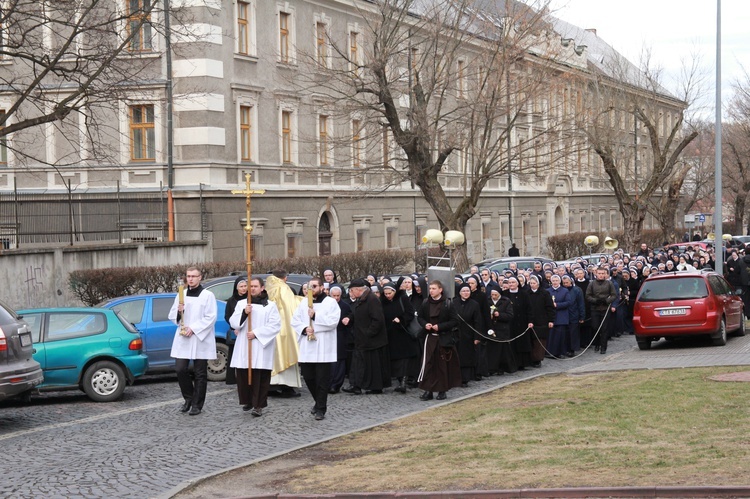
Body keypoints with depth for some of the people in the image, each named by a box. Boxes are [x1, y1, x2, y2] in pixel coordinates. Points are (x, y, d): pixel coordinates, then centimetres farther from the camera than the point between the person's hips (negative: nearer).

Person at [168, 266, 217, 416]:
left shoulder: (208, 295, -2)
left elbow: (210, 318, -8)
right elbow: (172, 316, 14)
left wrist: (193, 329, -15)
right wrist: (178, 311, -8)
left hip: (201, 340, -4)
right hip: (182, 339, 4)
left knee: (200, 374, 1)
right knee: (180, 369, -3)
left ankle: (197, 405, 9)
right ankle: (189, 398, 17)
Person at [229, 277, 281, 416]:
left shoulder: (270, 305, 3)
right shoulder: (241, 304, 14)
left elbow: (275, 325, -6)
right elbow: (233, 323, 7)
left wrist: (256, 333, -13)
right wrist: (244, 313, -11)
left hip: (262, 347, -3)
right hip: (244, 347, 3)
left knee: (260, 377, -8)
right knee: (243, 374, 2)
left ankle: (258, 405, -5)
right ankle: (248, 401, 19)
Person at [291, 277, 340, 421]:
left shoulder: (330, 302, -1)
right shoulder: (304, 303, 13)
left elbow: (333, 322, -13)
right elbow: (295, 321, 8)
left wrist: (315, 316, -16)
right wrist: (304, 329, -11)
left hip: (324, 348, -5)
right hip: (306, 348, 5)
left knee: (322, 380, -3)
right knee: (308, 377, 8)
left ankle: (321, 409, 3)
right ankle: (319, 402, 28)